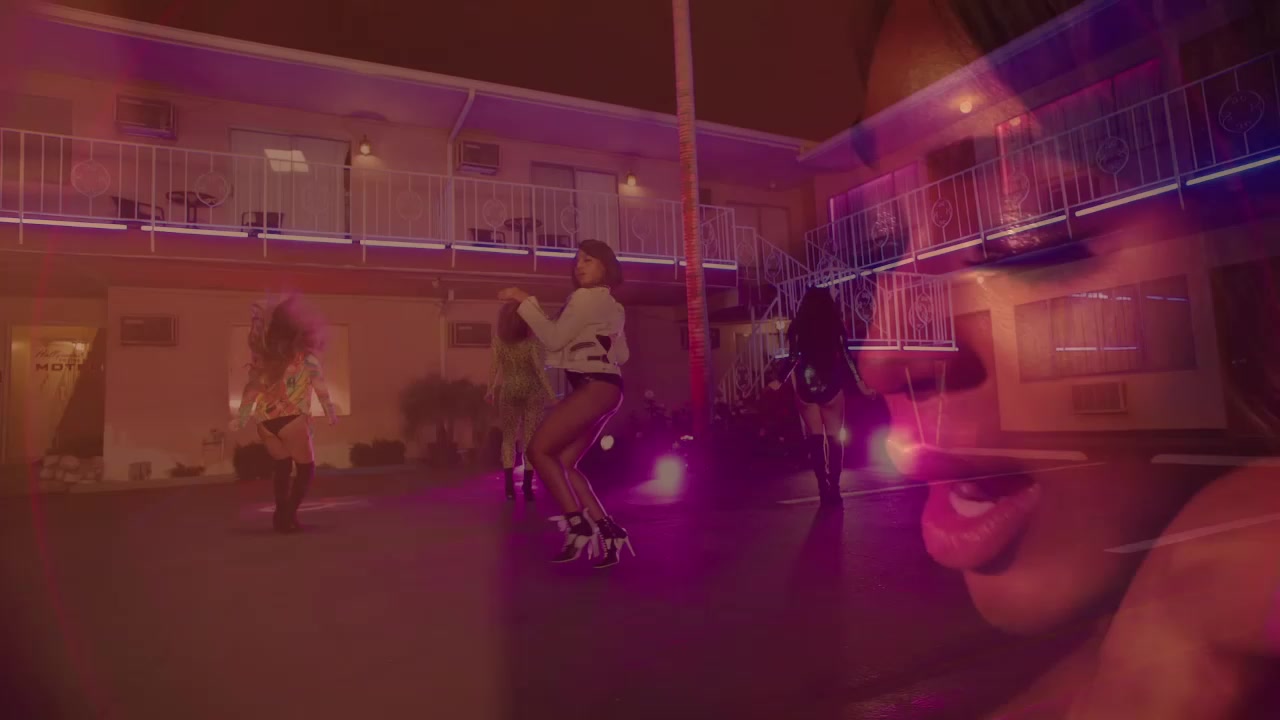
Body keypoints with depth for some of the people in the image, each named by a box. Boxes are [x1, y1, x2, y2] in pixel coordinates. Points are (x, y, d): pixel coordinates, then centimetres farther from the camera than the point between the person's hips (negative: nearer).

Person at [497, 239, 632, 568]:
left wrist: (525, 300, -6)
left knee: (539, 449, -11)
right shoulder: (611, 306, 26)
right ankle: (608, 531, 2)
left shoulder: (588, 296, -4)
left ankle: (579, 526, -10)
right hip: (600, 387, 10)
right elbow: (621, 355, 29)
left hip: (595, 386, -10)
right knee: (563, 463, 5)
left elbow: (554, 338, -10)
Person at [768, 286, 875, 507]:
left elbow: (793, 358, -2)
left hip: (805, 388, 1)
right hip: (832, 387, -1)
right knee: (834, 438, 8)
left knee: (815, 438, 7)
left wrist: (777, 381, 9)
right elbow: (845, 357, -1)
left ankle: (825, 489, 5)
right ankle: (833, 489, 5)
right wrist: (860, 382, 7)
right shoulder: (835, 326, -1)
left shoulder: (798, 328, 0)